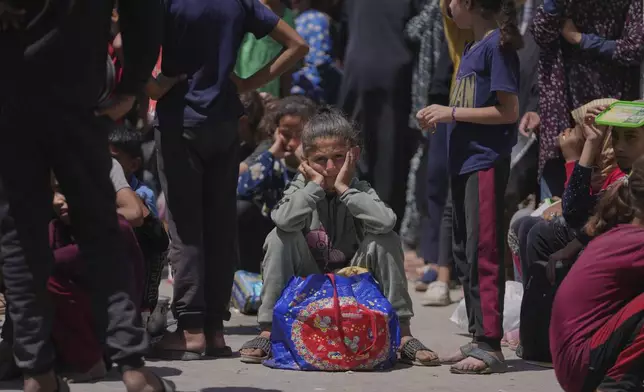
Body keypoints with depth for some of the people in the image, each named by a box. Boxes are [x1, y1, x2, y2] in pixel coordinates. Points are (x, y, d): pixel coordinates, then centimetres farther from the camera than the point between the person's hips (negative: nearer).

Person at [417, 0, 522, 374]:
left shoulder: (498, 45, -12)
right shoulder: (472, 49, 15)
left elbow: (508, 111, -15)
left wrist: (453, 112, -14)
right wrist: (441, 117, 6)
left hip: (486, 161, -10)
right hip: (464, 161, 10)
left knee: (483, 252, -10)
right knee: (465, 252, 13)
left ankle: (490, 346, -8)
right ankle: (478, 339, 19)